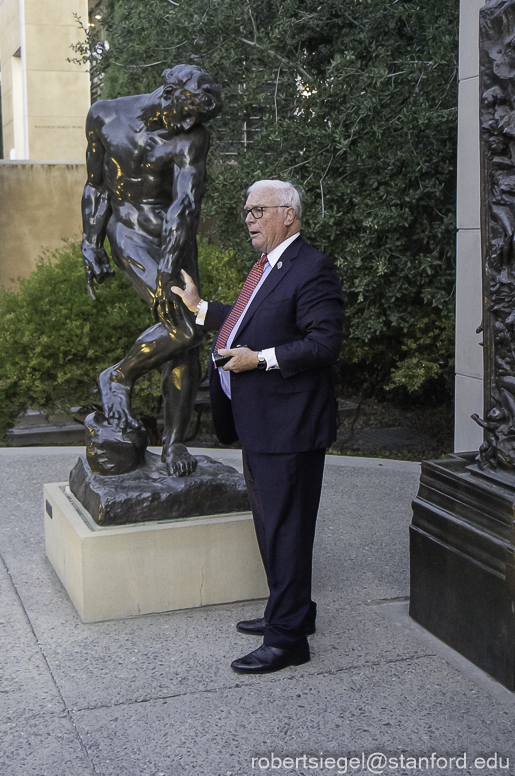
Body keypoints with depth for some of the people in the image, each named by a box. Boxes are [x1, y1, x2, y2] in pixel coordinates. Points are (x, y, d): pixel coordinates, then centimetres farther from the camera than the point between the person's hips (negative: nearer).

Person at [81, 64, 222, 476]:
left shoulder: (193, 137, -9)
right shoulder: (105, 116, -3)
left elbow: (187, 204, -19)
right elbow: (96, 187, 6)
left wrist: (168, 268, -28)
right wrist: (91, 246, 5)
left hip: (177, 238, 2)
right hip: (132, 236, -2)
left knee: (186, 349, 0)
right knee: (184, 326, -22)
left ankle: (175, 441, 13)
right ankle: (119, 378, 3)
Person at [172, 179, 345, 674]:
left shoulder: (312, 270, -15)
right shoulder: (268, 266, 16)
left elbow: (325, 343, -21)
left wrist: (262, 359, -23)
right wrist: (200, 308, 28)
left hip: (288, 426, -10)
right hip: (258, 423, 10)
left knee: (286, 528, -3)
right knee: (269, 523, 19)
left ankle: (288, 637, 7)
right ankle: (290, 610, 35)